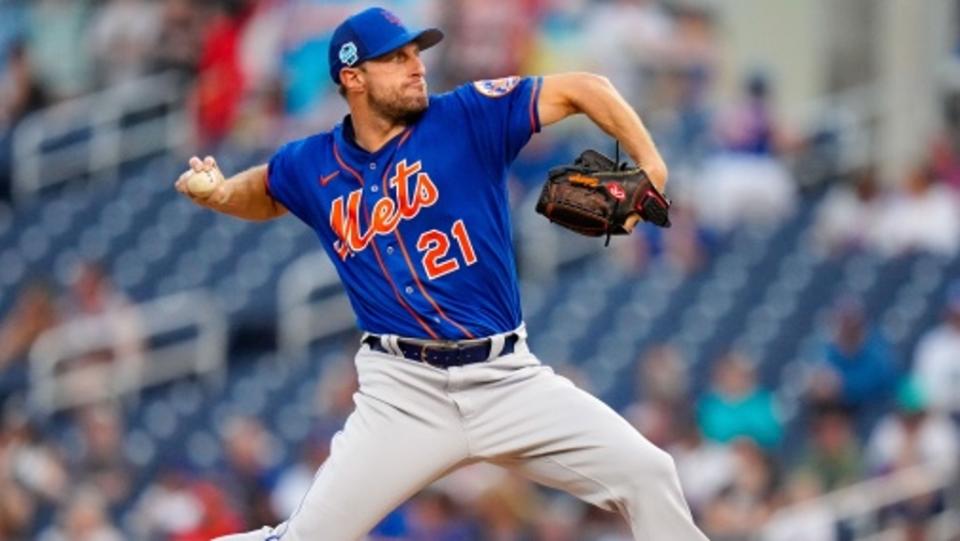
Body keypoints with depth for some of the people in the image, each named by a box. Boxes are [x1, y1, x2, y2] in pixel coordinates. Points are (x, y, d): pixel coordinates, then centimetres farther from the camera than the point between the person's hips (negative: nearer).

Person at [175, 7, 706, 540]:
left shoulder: (468, 117, -2)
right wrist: (219, 194, 6)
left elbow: (582, 89, -2)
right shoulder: (313, 166, 6)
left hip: (507, 378, 0)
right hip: (403, 391, 0)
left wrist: (649, 168, -15)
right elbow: (263, 191, 29)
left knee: (647, 474, -11)